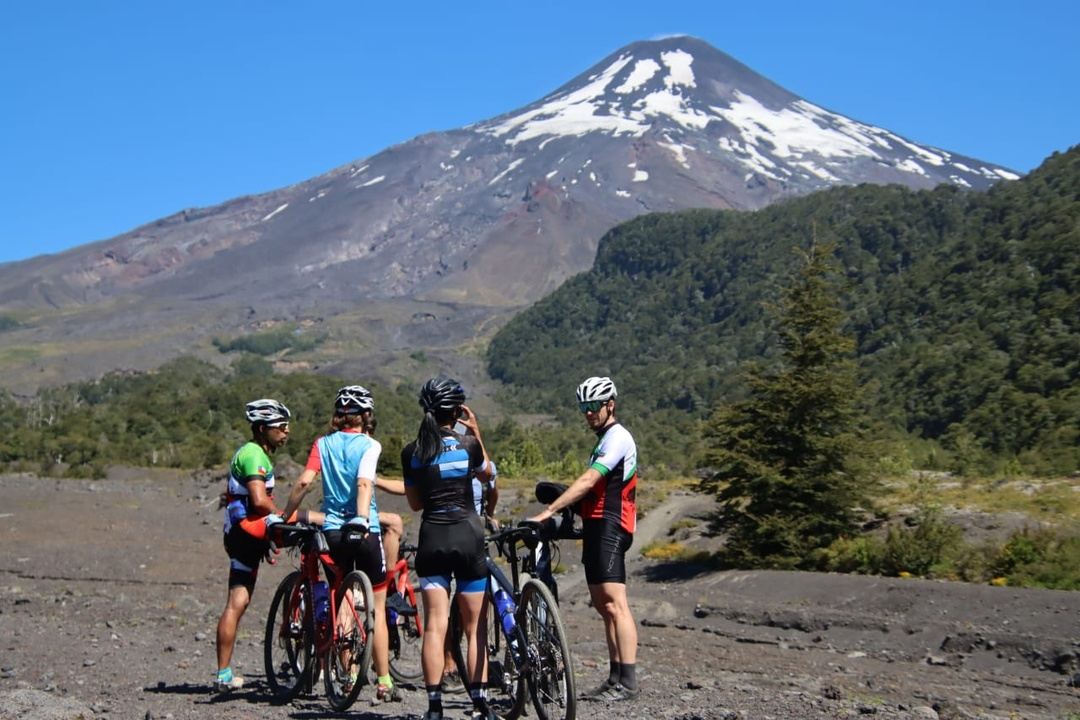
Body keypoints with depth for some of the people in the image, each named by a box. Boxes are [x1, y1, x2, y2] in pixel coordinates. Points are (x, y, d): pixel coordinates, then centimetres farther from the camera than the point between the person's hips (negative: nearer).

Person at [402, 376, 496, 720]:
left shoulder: (411, 452, 2)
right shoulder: (467, 443, -5)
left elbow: (415, 502, 11)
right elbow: (488, 474, 15)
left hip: (432, 538, 2)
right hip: (467, 536, -2)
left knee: (434, 626, 0)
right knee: (475, 627, 8)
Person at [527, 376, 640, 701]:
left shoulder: (617, 437, -11)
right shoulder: (605, 439, 23)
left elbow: (588, 481, -21)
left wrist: (548, 511, -26)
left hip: (609, 528, -11)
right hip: (597, 528, 11)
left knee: (614, 603, -15)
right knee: (602, 604, 11)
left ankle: (628, 682, -17)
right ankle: (615, 677, 14)